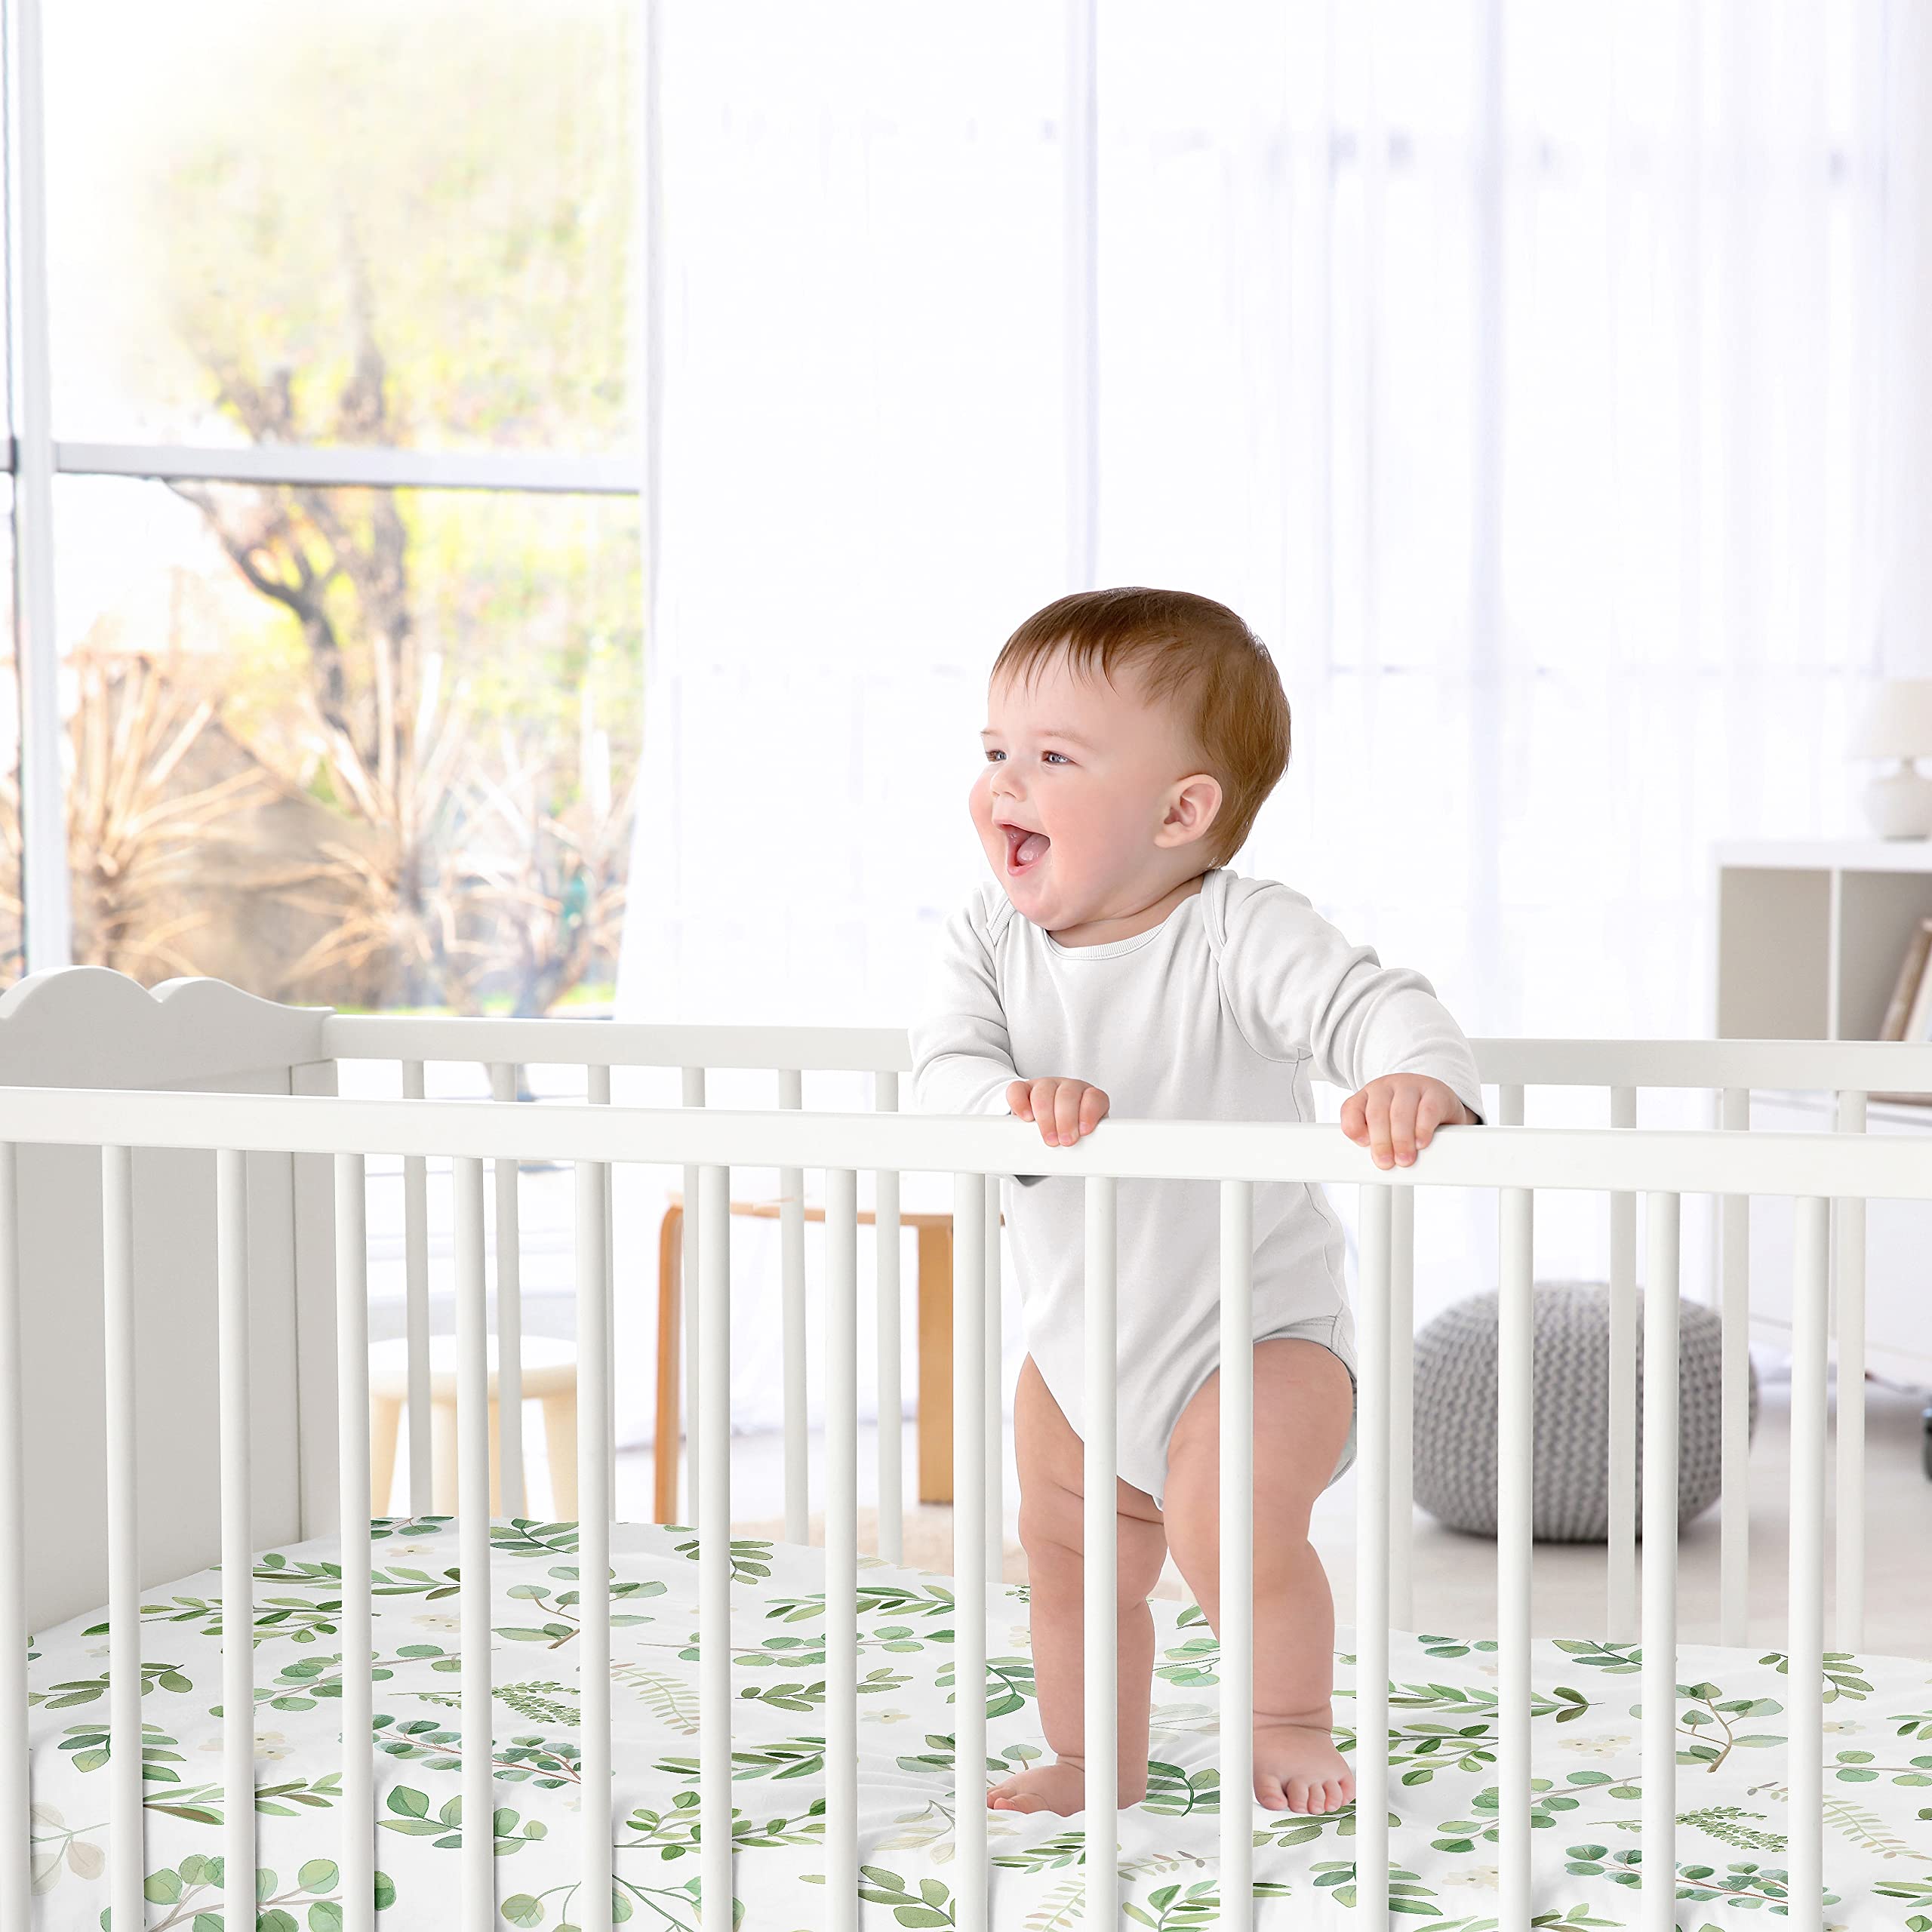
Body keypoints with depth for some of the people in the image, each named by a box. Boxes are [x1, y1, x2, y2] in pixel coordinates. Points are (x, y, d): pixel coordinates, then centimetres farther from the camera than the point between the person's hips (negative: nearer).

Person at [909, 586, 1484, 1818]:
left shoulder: (1239, 934, -22)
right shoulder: (989, 939, -8)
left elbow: (1370, 1000, -34)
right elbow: (943, 1070, -20)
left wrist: (1419, 1077, -56)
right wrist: (1012, 1103, -43)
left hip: (1256, 1332, -6)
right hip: (1079, 1339, 6)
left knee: (1226, 1515, -25)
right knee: (1066, 1553, 17)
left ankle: (1294, 1727, 2)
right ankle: (1096, 1762, 40)